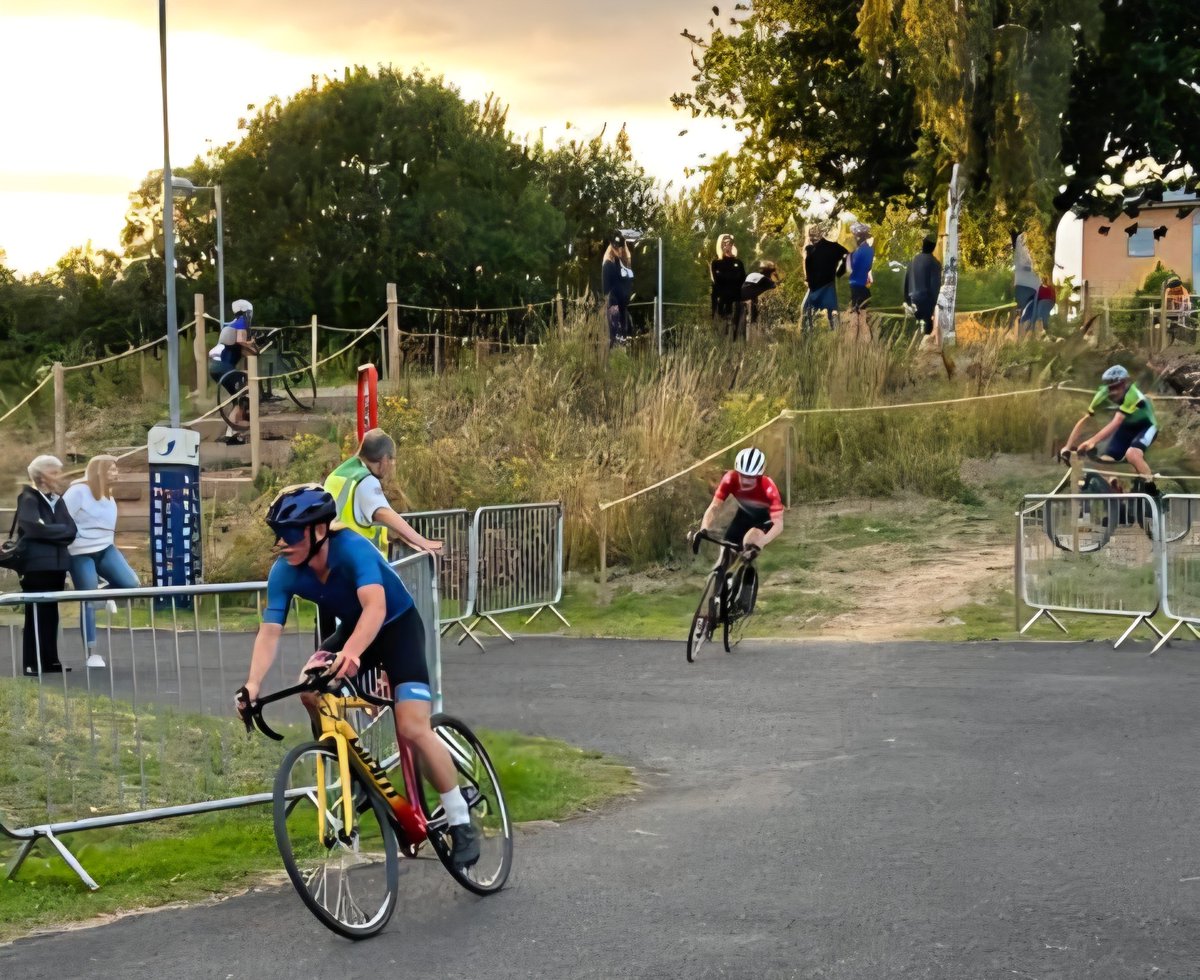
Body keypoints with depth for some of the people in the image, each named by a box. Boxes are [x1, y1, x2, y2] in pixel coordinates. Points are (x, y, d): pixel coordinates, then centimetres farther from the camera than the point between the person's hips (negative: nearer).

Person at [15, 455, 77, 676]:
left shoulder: (57, 500, 16)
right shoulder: (28, 499, -6)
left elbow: (71, 531, 7)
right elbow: (37, 529, -20)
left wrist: (52, 533, -10)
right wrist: (61, 531, -7)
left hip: (56, 564, 7)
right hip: (37, 565, -7)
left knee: (51, 613, 9)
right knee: (37, 613, -6)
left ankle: (50, 660, 14)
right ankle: (33, 663, -5)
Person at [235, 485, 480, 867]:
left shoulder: (352, 548, -34)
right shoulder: (284, 573, -17)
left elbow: (375, 607, -48)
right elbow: (269, 631, -23)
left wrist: (351, 653, -66)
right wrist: (253, 684, -39)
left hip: (398, 627, -6)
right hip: (353, 628, 6)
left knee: (413, 729, -19)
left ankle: (461, 824, -4)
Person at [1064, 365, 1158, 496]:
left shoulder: (1132, 395, -37)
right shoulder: (1103, 395, -22)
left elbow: (1115, 423, -47)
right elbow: (1083, 421, -17)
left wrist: (1092, 441, -59)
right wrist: (1068, 448, -24)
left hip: (1145, 426, -6)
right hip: (1126, 427, 6)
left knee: (1132, 455, -33)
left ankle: (1153, 493, -19)